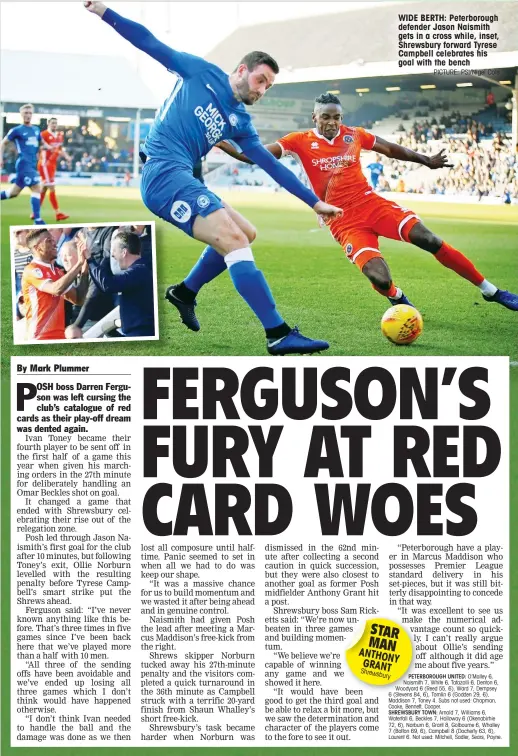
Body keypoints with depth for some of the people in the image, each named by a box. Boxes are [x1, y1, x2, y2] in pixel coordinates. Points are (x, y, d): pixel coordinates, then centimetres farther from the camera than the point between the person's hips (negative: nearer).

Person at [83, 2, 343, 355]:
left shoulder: (240, 122, 18)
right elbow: (153, 45, 3)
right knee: (235, 240, -19)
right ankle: (279, 334, -25)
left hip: (180, 180, 9)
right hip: (164, 171, -9)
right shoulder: (202, 73, 3)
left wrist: (315, 202, 16)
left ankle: (185, 292, 25)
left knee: (246, 234, 14)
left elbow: (271, 165, 18)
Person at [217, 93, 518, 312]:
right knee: (380, 279, -24)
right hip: (344, 223, -3)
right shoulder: (301, 141, -3)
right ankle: (398, 300, 15)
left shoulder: (354, 135, 6)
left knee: (430, 240, -14)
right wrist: (222, 144, -22)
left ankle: (490, 290, -1)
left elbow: (391, 149, 21)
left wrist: (426, 160, 21)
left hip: (371, 203, 3)